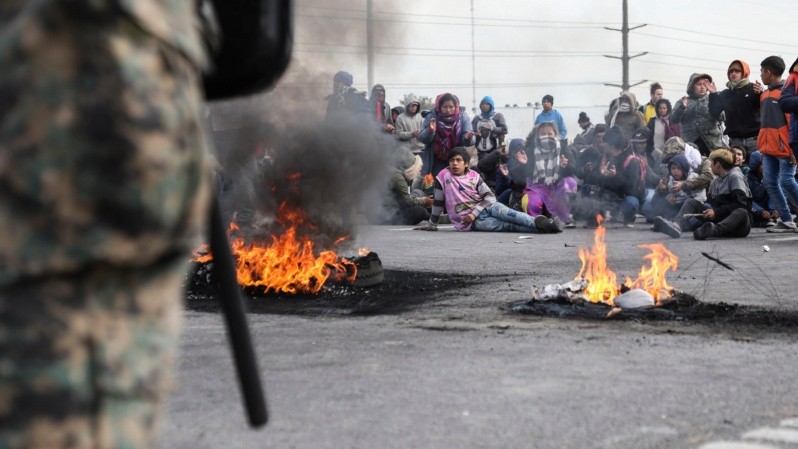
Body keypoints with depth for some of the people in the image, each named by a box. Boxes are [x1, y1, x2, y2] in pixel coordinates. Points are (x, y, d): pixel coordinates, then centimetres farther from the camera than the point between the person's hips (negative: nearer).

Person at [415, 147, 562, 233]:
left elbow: (490, 197, -1)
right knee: (507, 225, -25)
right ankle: (540, 226, -45)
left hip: (485, 207, 3)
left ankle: (538, 221, -49)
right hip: (470, 222, -3)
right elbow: (438, 202, 7)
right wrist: (432, 224, 12)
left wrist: (474, 213, -15)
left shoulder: (474, 176, 6)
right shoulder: (443, 176, -2)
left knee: (502, 211, -32)